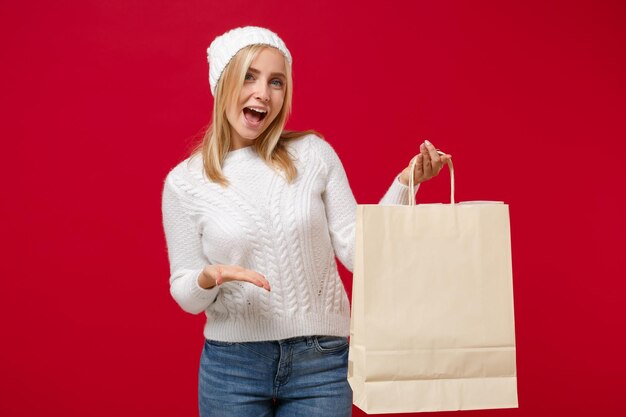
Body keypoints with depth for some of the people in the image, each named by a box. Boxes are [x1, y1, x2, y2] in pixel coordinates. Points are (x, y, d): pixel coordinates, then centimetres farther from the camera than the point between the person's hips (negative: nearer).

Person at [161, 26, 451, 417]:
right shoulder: (184, 182, -3)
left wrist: (404, 184, -11)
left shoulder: (314, 154, -1)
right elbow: (185, 295, 2)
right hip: (232, 363, 0)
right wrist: (208, 279, -19)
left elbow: (357, 252, -2)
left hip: (321, 360, 1)